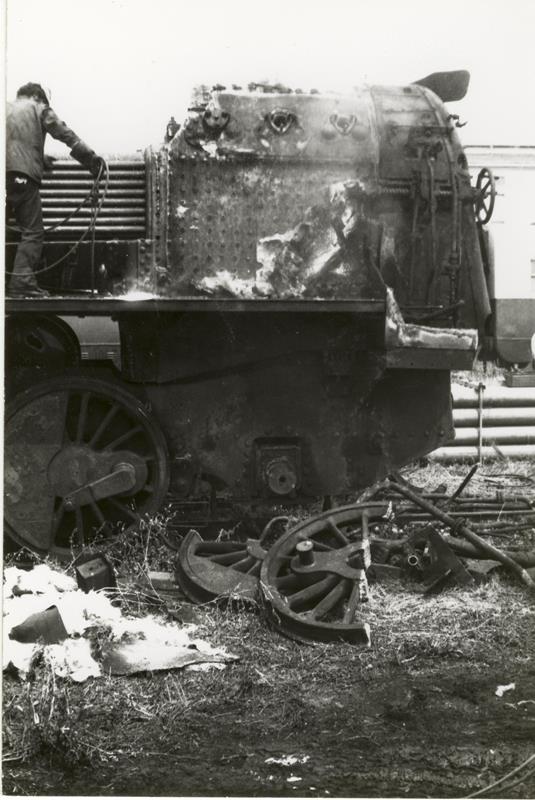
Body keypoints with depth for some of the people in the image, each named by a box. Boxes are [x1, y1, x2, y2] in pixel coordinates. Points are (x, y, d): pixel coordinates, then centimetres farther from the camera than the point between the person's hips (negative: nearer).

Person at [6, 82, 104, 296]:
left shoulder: (6, 109, 23)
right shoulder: (39, 109, 11)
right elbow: (67, 136, 3)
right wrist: (92, 160, 2)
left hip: (6, 174, 4)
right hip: (24, 175, -4)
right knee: (32, 232, -2)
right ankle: (23, 282, -12)